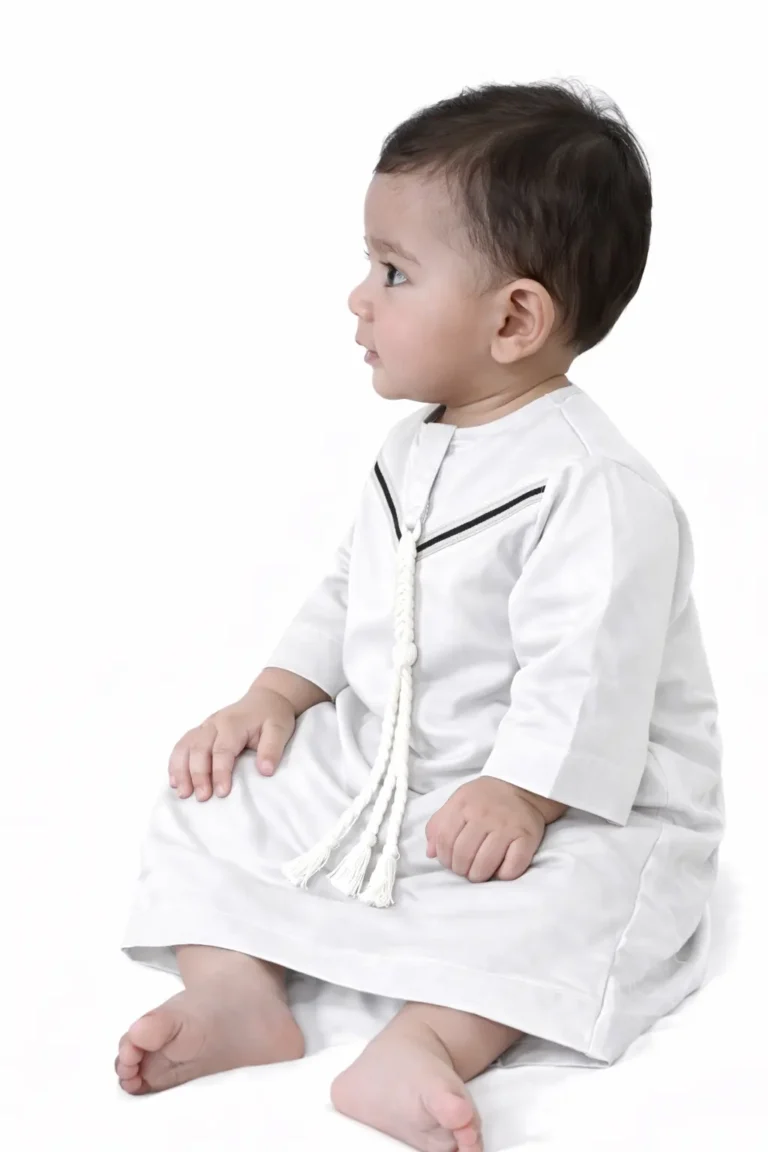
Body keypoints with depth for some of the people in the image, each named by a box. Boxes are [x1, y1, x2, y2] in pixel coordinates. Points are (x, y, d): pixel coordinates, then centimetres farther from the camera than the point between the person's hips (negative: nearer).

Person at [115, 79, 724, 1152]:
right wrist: (279, 695, 5)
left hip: (576, 806, -8)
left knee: (568, 897, -36)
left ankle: (419, 1044, -44)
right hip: (371, 776, 8)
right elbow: (348, 593, 16)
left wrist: (519, 797, -34)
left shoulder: (595, 489, -20)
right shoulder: (411, 454, 8)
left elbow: (584, 668, -27)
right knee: (218, 797, -1)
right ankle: (235, 989, -16)